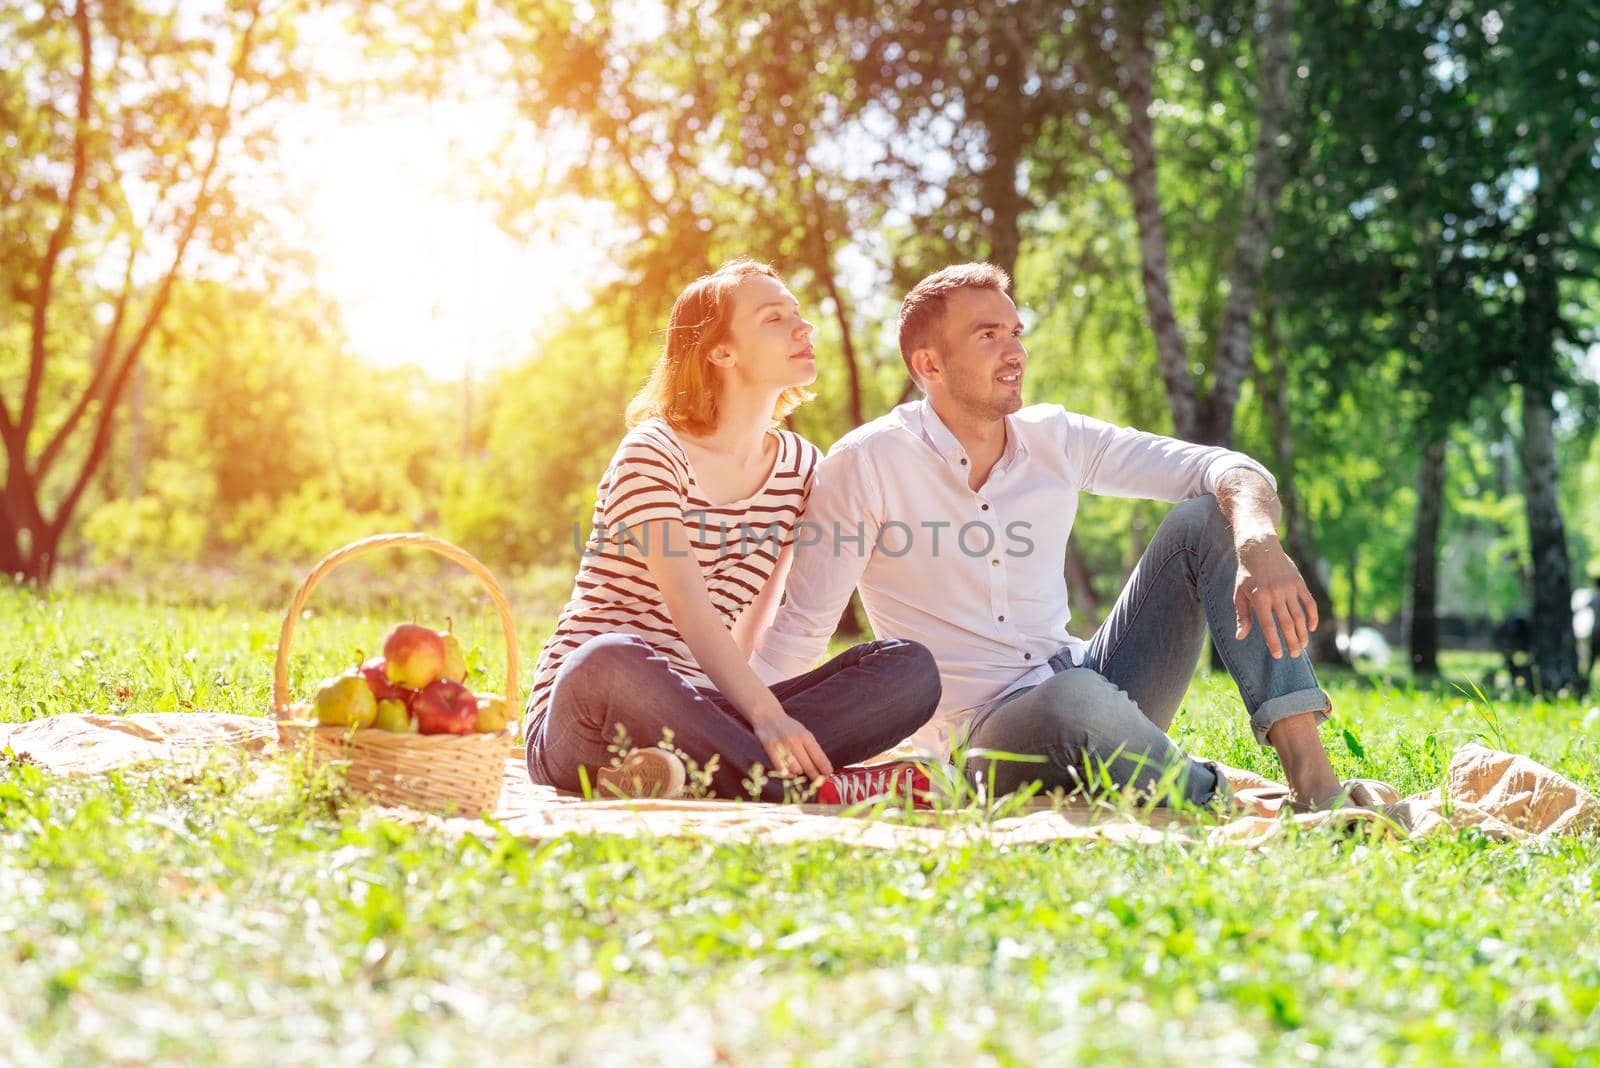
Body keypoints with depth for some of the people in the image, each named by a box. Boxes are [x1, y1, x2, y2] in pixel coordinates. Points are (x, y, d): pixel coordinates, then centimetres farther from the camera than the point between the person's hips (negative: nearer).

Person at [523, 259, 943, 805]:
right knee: (612, 661, -43)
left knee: (910, 667, -14)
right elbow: (690, 608, -22)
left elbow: (760, 616, 11)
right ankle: (819, 789, -34)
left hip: (696, 711, 6)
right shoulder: (653, 453, -7)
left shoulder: (800, 466, 12)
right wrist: (764, 714, -36)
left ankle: (690, 768, -33)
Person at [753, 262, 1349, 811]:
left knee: (1208, 520, -10)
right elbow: (801, 628, -7)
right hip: (982, 734, -6)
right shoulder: (866, 464, -7)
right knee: (1074, 698, -41)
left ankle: (1311, 779, -23)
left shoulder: (1055, 439, 7)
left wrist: (1260, 544, -24)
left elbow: (1228, 470, -1)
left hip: (1085, 681, 6)